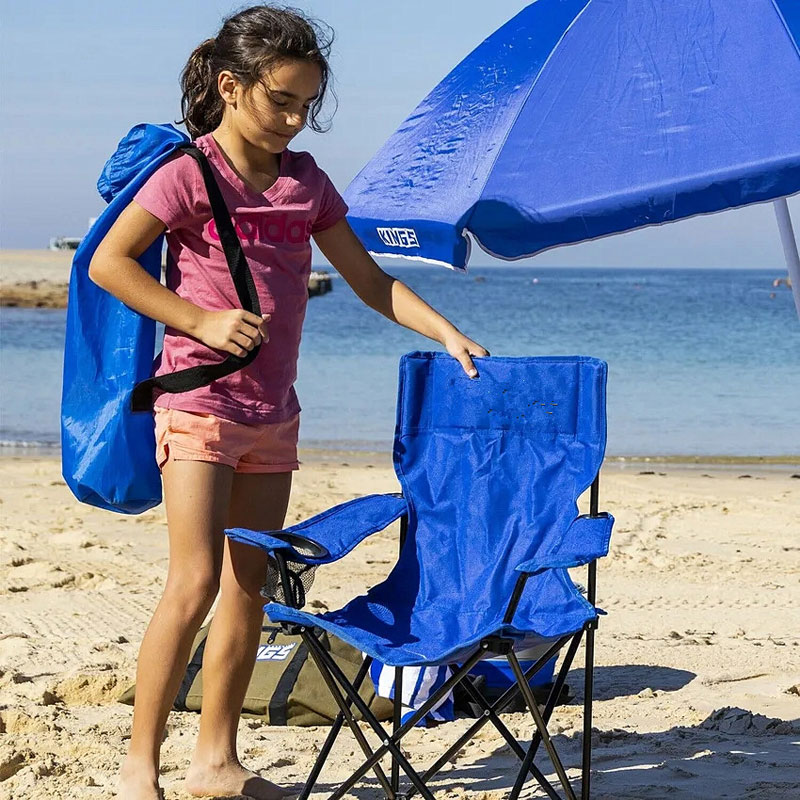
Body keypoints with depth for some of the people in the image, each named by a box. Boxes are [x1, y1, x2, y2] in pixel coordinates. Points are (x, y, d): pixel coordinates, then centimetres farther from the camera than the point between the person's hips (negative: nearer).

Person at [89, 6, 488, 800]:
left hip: (272, 412, 7)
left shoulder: (305, 180, 10)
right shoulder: (190, 174, -9)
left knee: (249, 587, 8)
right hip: (199, 401, -7)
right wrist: (203, 321, -17)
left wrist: (446, 332, 1)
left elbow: (369, 279, 13)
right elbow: (107, 263, -13)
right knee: (195, 582, -13)